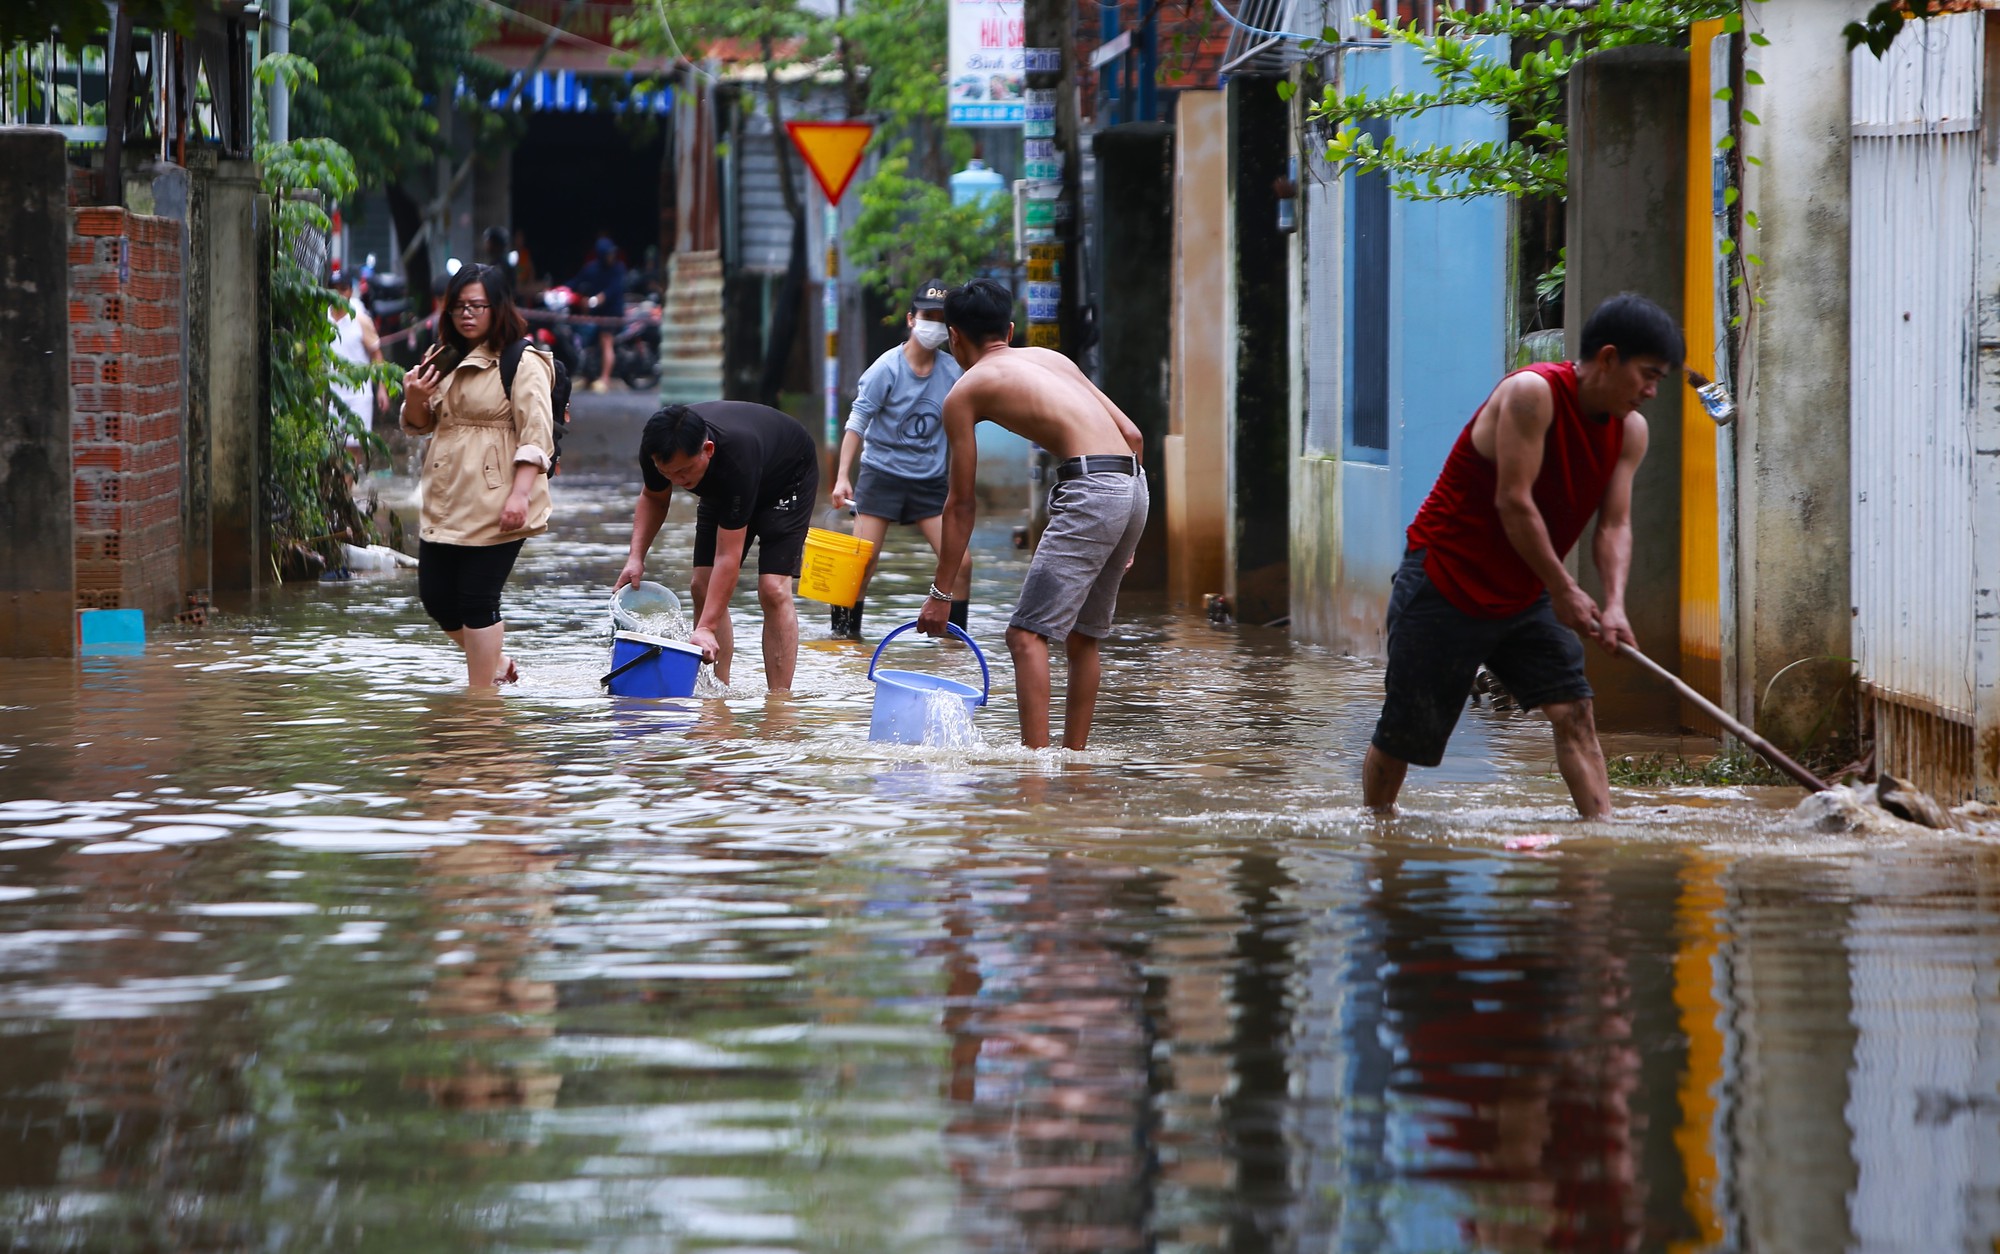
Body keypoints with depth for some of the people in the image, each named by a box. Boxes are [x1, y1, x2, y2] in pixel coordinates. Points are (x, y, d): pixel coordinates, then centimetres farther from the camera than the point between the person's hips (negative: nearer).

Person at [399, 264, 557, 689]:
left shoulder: (522, 363, -7)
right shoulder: (444, 359, 15)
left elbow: (536, 434, -14)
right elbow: (420, 425, 23)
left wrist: (520, 494, -24)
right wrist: (414, 398, -1)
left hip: (494, 504, -8)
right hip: (446, 501, 8)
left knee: (477, 600, -7)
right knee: (436, 596, 9)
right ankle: (496, 662, 30)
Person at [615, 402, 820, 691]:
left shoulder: (736, 459, -46)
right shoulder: (656, 450, -29)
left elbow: (728, 557, -43)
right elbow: (653, 497, -2)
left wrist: (706, 628, -47)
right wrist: (636, 556, -16)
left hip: (788, 480, -6)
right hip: (721, 488, 6)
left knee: (773, 589, -21)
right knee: (703, 587, -8)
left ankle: (780, 697, -19)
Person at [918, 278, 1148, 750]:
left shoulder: (964, 393, 7)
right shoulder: (1051, 358, 25)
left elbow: (961, 504, 8)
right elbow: (1131, 434, 20)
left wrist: (941, 593, 13)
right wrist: (1119, 531, 26)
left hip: (1089, 487, -7)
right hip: (1133, 484, 7)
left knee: (1027, 634, -7)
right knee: (1081, 636, 19)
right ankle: (1074, 753, 23)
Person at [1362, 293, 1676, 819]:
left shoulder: (1629, 430, 1)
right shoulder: (1532, 392, -22)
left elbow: (1614, 525, -3)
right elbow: (1514, 502, -24)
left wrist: (1614, 605, -21)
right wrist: (1564, 592, -19)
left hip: (1526, 597, 7)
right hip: (1446, 582, -7)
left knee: (1573, 712, -10)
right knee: (1404, 734, 1)